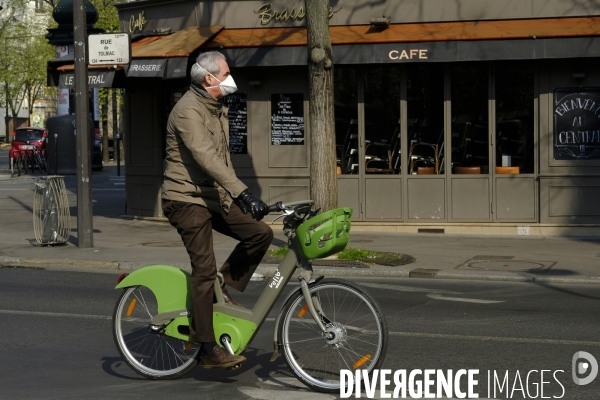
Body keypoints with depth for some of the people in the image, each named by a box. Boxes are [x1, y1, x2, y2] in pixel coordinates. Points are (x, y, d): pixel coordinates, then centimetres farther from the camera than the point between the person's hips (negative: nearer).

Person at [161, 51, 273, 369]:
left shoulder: (218, 109, 14)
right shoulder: (188, 111, -18)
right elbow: (206, 157, -31)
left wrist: (235, 196, 17)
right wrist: (242, 193, -39)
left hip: (214, 197, 9)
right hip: (187, 200, -9)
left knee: (260, 233, -5)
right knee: (204, 269, -11)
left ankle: (224, 291, 10)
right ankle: (208, 349, -6)